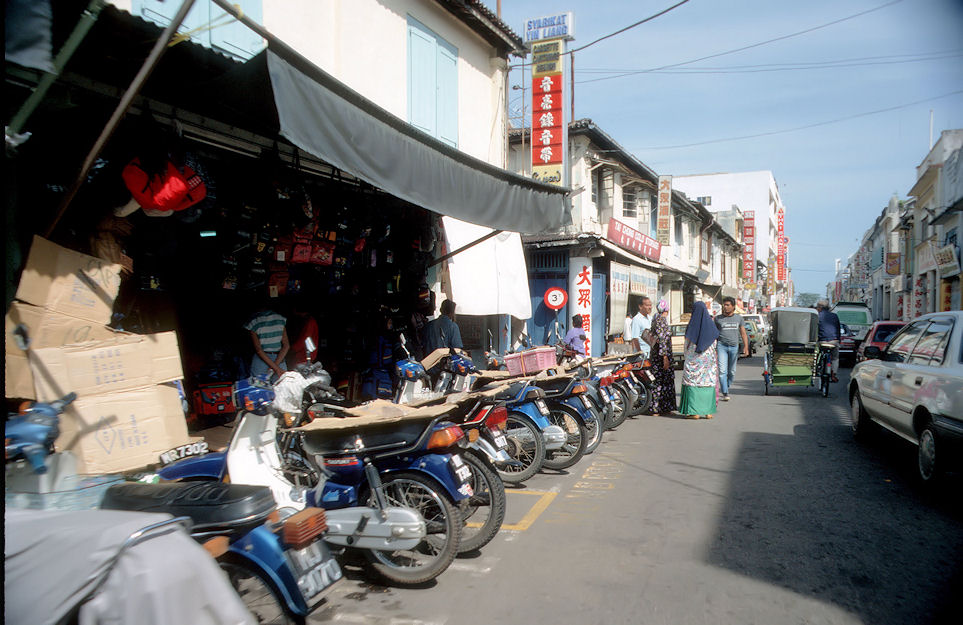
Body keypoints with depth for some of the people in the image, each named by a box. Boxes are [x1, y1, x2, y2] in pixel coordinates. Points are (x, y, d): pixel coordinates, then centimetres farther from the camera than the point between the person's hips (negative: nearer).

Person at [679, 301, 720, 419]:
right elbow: (714, 343, 6)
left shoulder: (692, 325, -7)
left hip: (693, 359, -2)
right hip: (708, 359, 2)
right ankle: (708, 411, 8)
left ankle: (694, 412, -2)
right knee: (708, 383, 7)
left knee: (693, 383, 1)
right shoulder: (710, 324, -1)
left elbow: (687, 344, 1)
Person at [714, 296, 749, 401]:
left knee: (732, 372, 8)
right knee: (722, 371, -13)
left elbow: (743, 334, 8)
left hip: (734, 347, 2)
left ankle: (726, 388, 29)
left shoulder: (739, 318, 10)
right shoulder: (718, 318, 5)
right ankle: (725, 394, -13)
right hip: (722, 346, -2)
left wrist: (746, 347, -2)